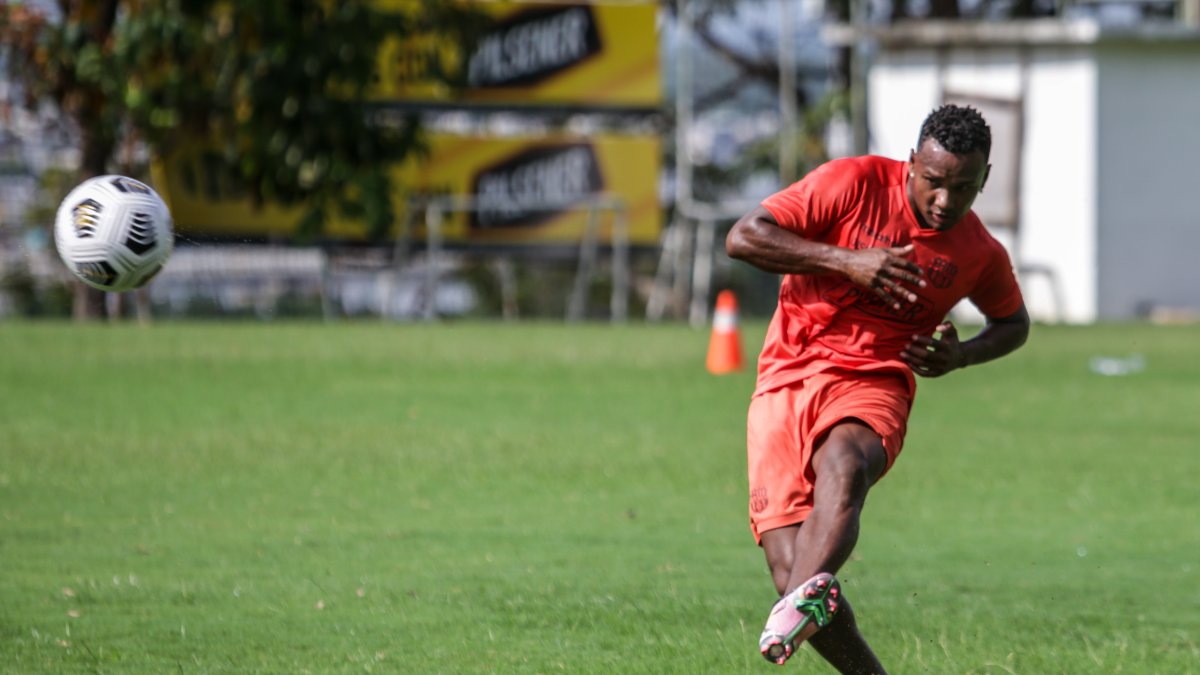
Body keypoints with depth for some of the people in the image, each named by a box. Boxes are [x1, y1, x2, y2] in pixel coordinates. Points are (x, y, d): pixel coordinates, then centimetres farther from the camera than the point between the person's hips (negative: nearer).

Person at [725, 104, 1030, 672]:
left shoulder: (980, 255, 6)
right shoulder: (854, 184, -3)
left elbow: (1013, 323, 27)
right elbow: (742, 237, -7)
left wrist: (961, 356, 4)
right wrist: (845, 260, -16)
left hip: (872, 385, 0)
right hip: (786, 381, 0)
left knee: (843, 465, -39)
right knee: (792, 574, -15)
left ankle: (806, 599, -63)